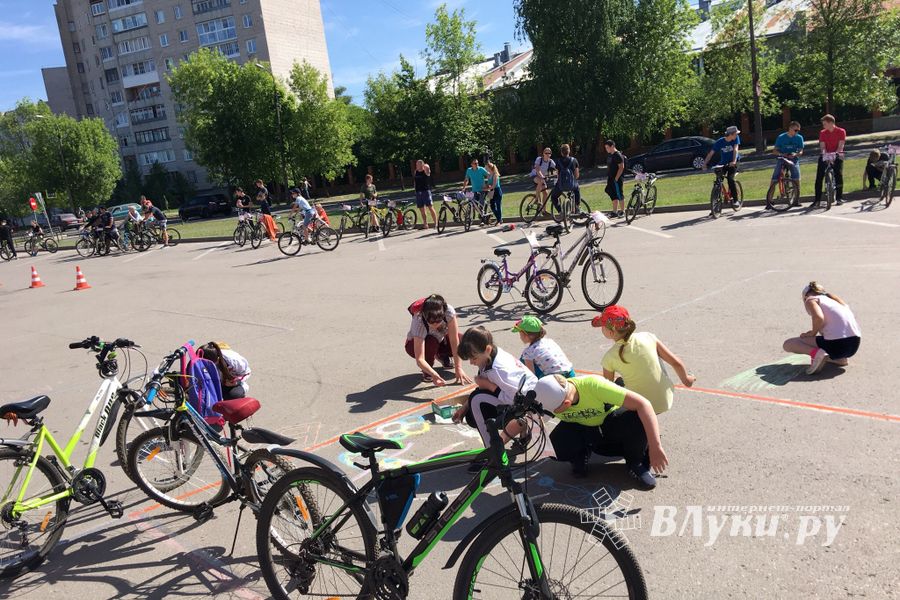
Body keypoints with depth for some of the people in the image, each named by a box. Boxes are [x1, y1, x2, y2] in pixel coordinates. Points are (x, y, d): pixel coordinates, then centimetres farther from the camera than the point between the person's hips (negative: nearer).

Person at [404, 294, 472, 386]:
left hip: (440, 338, 3)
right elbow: (419, 359, -41)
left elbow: (455, 342, -29)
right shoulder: (419, 321, -39)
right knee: (431, 341, -38)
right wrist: (434, 375, -54)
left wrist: (458, 369, -32)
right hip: (414, 344, -3)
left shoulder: (449, 311, -35)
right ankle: (426, 371, -8)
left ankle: (443, 356, 9)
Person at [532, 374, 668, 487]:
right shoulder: (553, 396, -26)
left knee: (637, 421, -35)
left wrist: (655, 447, -40)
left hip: (612, 420, -2)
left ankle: (636, 464, -5)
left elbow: (643, 403, -39)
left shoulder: (594, 385, -38)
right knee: (559, 438, -31)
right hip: (584, 430, 2)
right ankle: (580, 458, 4)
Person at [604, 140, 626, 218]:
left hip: (617, 179, -8)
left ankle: (622, 211, 7)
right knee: (613, 196, 11)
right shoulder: (609, 155, 13)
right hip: (611, 179, 8)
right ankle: (614, 212, 17)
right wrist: (608, 178, 15)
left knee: (619, 195, -2)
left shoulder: (618, 155, -13)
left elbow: (621, 167, -17)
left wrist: (616, 178, -20)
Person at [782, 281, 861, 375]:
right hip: (855, 344, 7)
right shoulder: (833, 299, 27)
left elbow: (819, 318, -17)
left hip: (837, 344, -7)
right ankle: (839, 358, 19)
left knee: (788, 344, 4)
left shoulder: (810, 300, 5)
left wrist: (812, 333, 0)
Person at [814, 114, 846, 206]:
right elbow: (822, 146, -5)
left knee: (838, 175, -11)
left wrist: (835, 153, -31)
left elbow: (841, 146, -13)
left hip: (837, 155, -2)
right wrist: (823, 153, -26)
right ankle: (817, 199, -4)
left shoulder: (841, 131, -4)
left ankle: (839, 198, -2)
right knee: (819, 177, -7)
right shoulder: (822, 133, 4)